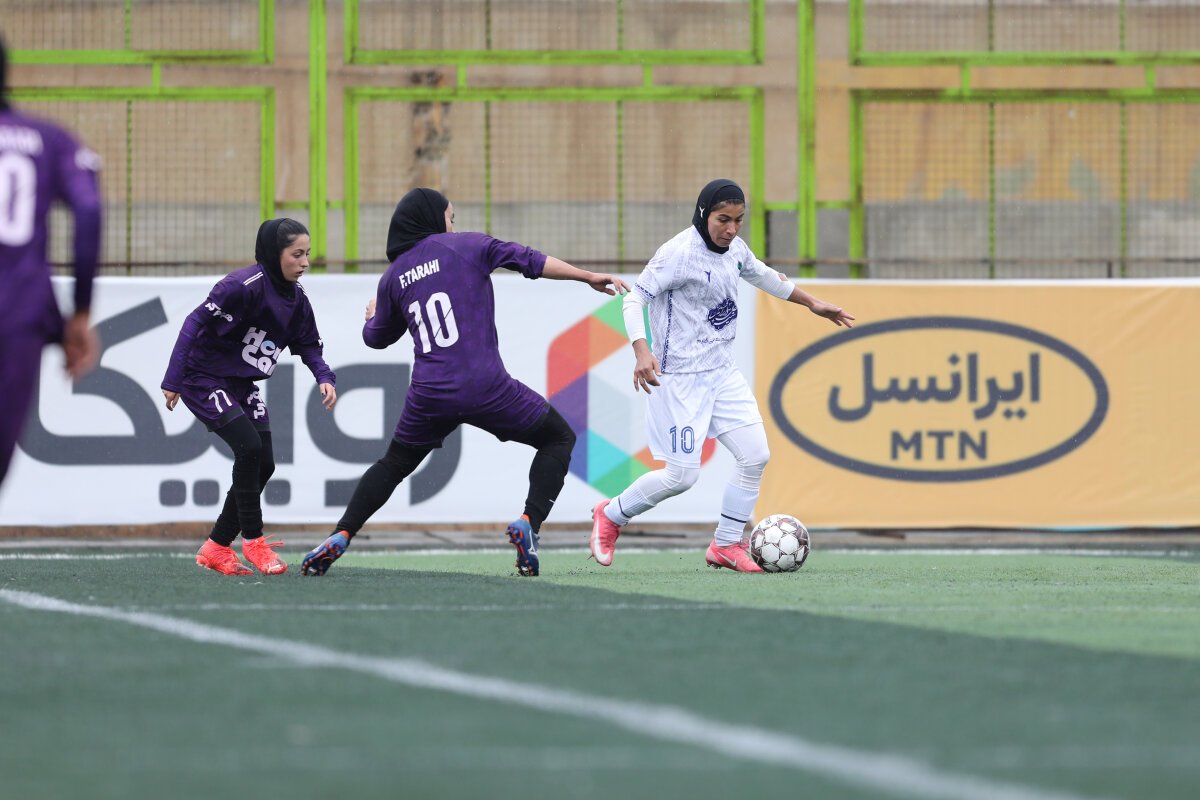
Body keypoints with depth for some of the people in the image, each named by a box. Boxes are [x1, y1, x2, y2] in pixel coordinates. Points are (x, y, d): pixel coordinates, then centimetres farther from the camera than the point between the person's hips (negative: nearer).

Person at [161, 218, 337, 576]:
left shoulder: (295, 297, 1)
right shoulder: (244, 286, -25)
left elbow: (309, 344, 9)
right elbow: (196, 322, -25)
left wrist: (324, 377, -12)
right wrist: (173, 380, -28)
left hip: (242, 385, 9)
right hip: (204, 380, -9)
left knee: (263, 463, 2)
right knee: (249, 446, -22)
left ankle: (216, 547, 14)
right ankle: (253, 540, -8)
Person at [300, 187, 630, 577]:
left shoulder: (392, 277, 14)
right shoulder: (466, 246, 4)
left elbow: (376, 337, 28)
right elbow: (529, 260, -5)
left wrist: (371, 314, 51)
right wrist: (588, 277, -3)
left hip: (429, 395, 4)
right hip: (485, 388, -4)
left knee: (394, 464, 26)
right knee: (559, 438, 14)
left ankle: (339, 537, 11)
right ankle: (529, 522, -7)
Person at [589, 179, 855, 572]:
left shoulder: (734, 248, 6)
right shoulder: (680, 253, -18)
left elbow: (762, 275, 26)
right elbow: (635, 297, -21)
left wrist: (812, 303, 32)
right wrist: (642, 352, -35)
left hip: (721, 373, 8)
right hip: (681, 378, -8)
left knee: (755, 455, -1)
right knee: (681, 475, -8)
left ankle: (725, 545, 12)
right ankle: (610, 516, 16)